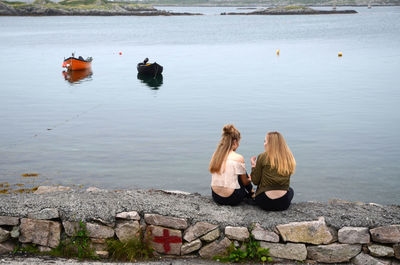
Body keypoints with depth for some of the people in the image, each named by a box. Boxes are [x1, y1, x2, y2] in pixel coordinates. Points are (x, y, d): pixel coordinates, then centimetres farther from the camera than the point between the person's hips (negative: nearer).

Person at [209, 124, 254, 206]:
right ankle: (251, 195, 41)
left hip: (216, 197, 6)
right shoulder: (238, 158, -15)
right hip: (231, 199, -6)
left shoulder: (215, 155, 2)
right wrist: (249, 179, 24)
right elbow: (245, 182, -1)